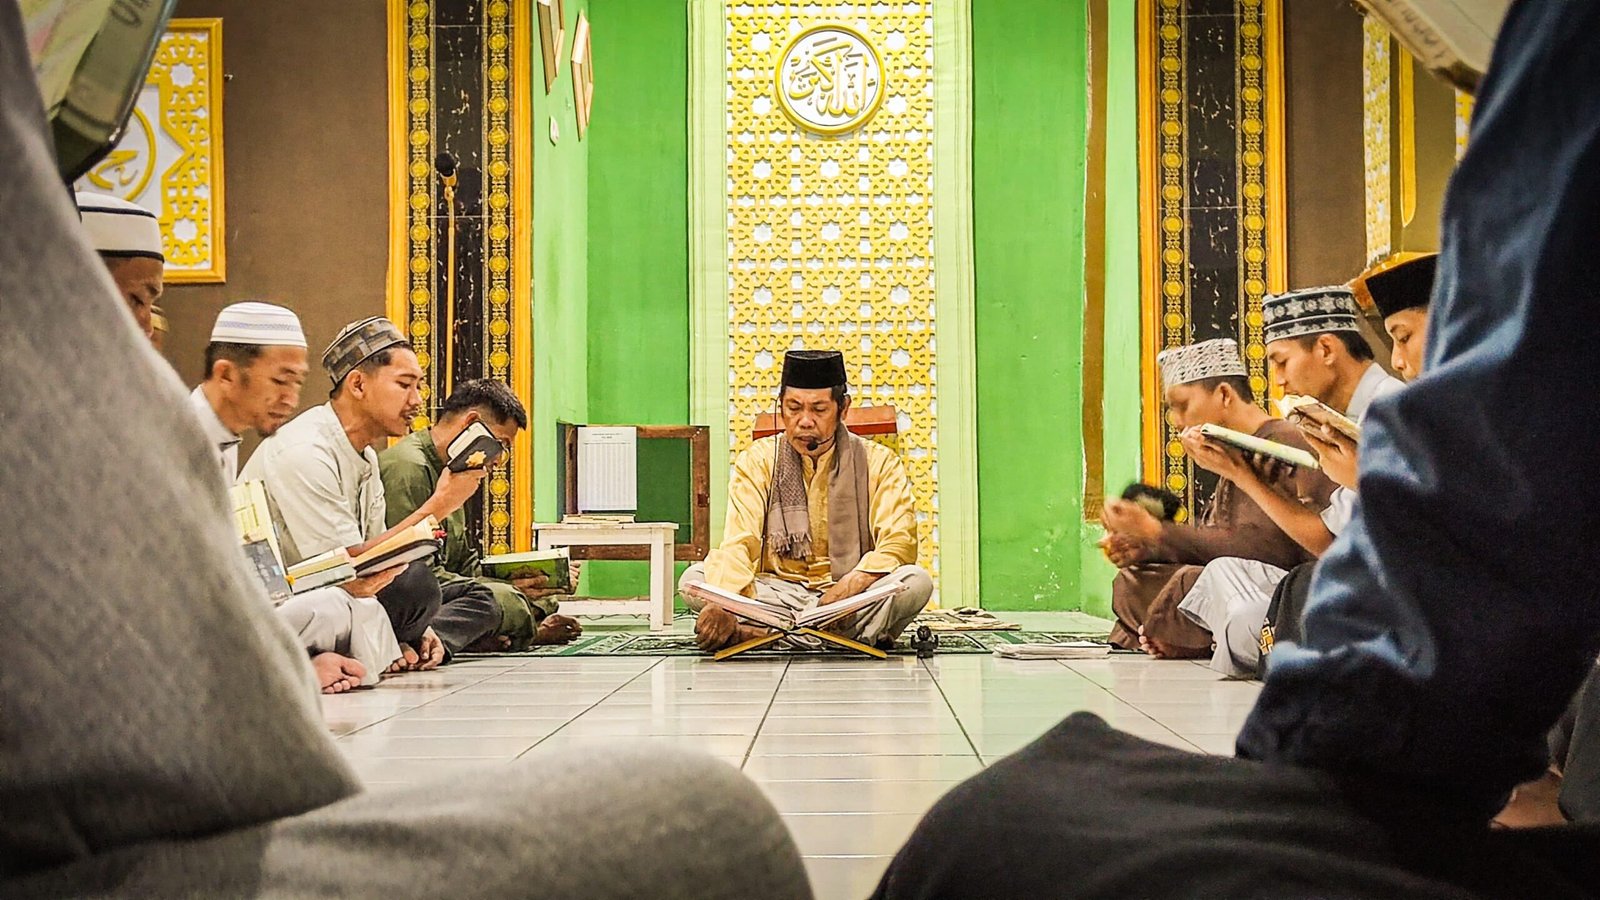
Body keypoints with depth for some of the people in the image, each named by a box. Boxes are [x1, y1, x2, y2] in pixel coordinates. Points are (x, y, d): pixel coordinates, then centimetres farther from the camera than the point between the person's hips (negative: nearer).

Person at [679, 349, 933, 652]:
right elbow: (738, 545, -11)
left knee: (916, 581, -30)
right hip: (779, 591, 1)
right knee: (694, 578, -25)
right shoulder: (757, 461, 2)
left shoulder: (878, 463, 1)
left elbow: (899, 542, -10)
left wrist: (850, 586, -30)